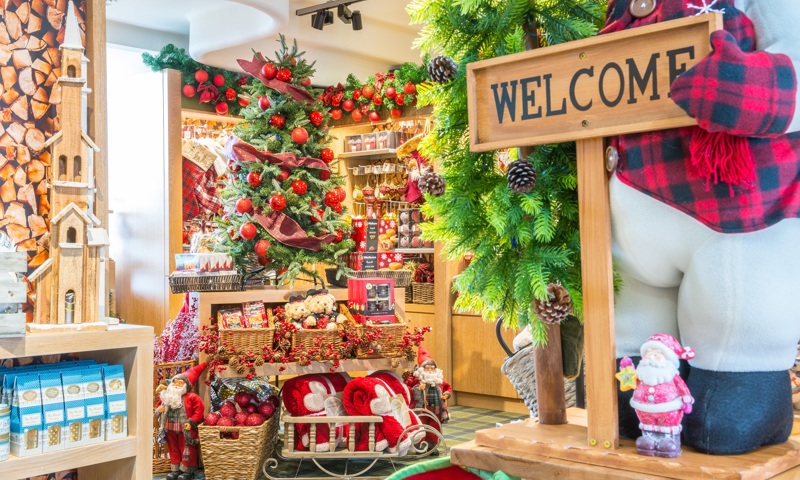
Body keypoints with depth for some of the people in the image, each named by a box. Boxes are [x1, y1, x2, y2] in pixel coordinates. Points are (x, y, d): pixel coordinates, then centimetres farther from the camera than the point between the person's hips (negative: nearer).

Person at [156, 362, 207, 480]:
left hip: (185, 429, -5)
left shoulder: (192, 397, -12)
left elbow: (199, 410, -14)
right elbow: (159, 406, 16)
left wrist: (192, 422, -20)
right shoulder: (166, 396, 5)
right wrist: (159, 410, -7)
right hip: (170, 429, 5)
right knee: (173, 449, 15)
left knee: (187, 450, 3)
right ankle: (175, 469, 26)